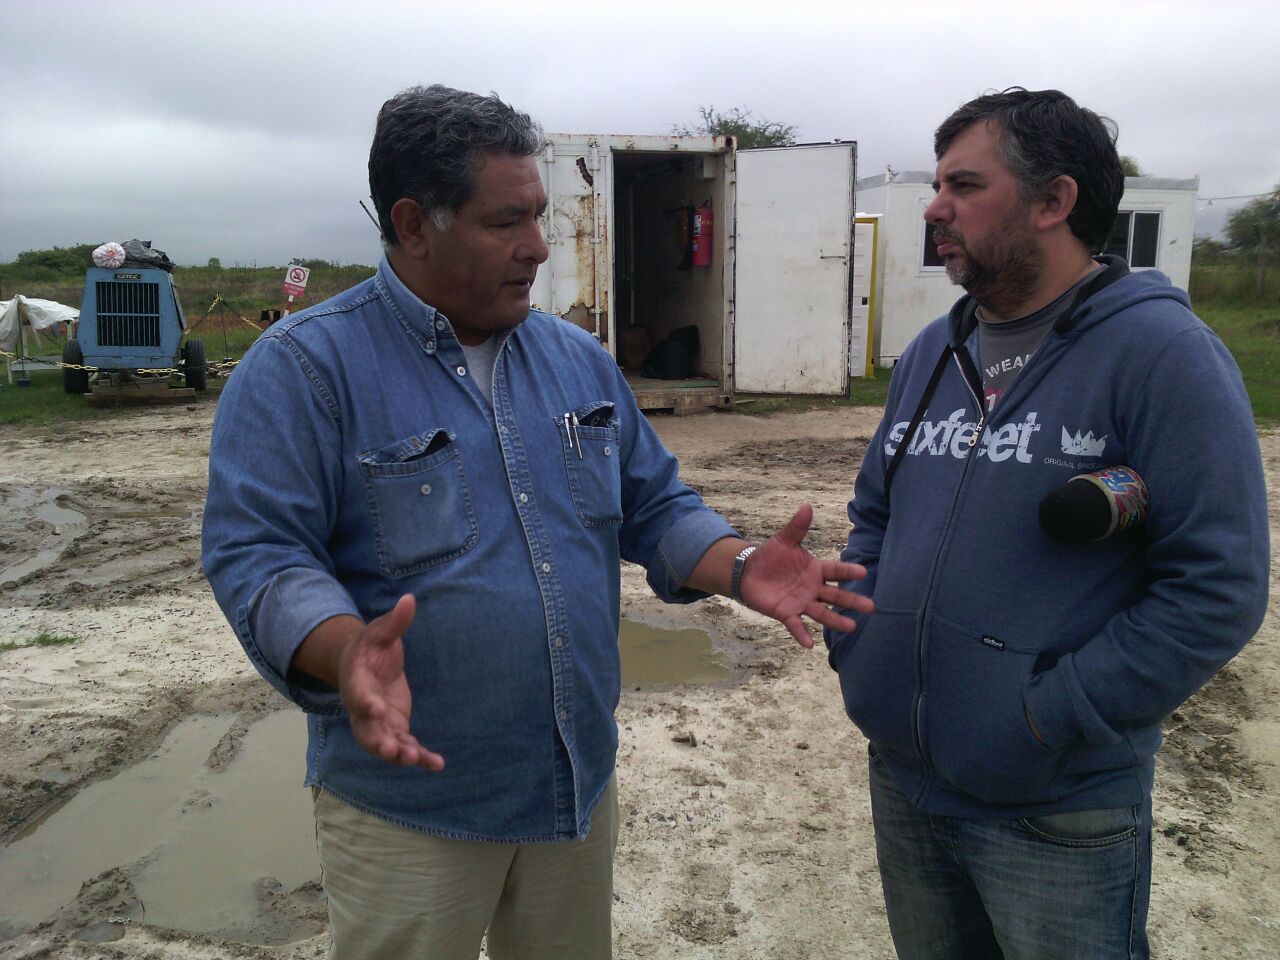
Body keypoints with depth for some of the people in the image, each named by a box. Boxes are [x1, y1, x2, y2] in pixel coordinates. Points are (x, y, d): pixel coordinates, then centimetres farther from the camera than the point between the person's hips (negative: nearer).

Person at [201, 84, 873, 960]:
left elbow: (656, 508, 9)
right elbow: (256, 555, -18)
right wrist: (346, 652, -37)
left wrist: (742, 569, -9)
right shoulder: (304, 367, -12)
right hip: (409, 801, -5)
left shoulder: (579, 359, 5)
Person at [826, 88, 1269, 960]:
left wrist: (1051, 717, -19)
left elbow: (1220, 588, -18)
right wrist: (852, 641, 0)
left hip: (1061, 813, -6)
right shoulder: (931, 353, 6)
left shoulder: (1164, 353, -15)